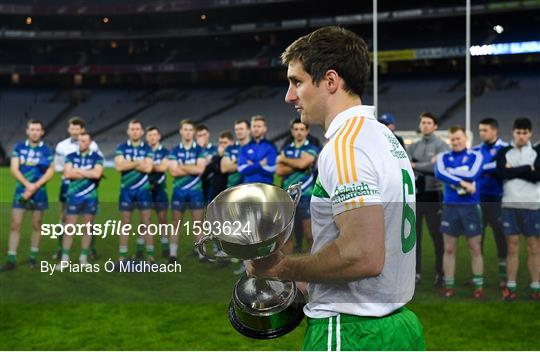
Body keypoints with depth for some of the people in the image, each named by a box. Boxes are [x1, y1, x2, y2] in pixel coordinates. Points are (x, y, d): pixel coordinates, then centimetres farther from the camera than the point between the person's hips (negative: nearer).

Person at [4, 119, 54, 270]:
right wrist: (28, 185, -17)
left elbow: (50, 172, -6)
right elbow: (14, 169, -4)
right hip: (21, 191, 1)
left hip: (39, 192, -1)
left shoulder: (46, 150, 0)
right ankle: (11, 259, 0)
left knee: (36, 225, 6)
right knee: (15, 225, -3)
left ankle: (33, 257, 17)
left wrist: (34, 187, -16)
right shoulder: (19, 147, 4)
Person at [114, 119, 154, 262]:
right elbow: (119, 166, -13)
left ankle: (150, 254, 5)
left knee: (146, 222, 1)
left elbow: (148, 168, -13)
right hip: (126, 190, 0)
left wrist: (129, 163, -11)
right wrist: (138, 162, -11)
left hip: (143, 190, 0)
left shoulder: (147, 149, 2)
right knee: (125, 223, 4)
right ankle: (122, 255, 9)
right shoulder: (121, 148, 2)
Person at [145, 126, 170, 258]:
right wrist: (156, 166, -13)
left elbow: (163, 167, -13)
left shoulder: (165, 152, 2)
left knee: (162, 219, 2)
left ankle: (165, 248, 7)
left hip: (159, 190, -1)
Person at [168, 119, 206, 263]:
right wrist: (192, 168, -10)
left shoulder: (200, 150, 2)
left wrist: (182, 166, -8)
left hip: (195, 191, -1)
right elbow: (173, 171, -8)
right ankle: (172, 253, 10)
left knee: (198, 222, 1)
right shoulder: (174, 151, 4)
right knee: (176, 222, 4)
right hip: (179, 191, 1)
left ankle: (200, 252, 8)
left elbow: (200, 169, -13)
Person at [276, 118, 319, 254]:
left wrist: (283, 159, -1)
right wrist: (297, 165, -10)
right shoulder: (286, 149, 12)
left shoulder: (312, 149, 1)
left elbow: (302, 163, -17)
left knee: (309, 233, -1)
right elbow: (279, 170, 0)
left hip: (305, 196, -4)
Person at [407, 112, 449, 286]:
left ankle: (440, 273, 9)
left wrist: (415, 166, -10)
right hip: (415, 194, 5)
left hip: (432, 195, -5)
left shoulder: (441, 145, -3)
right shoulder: (413, 147, 12)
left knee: (437, 236, 0)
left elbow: (437, 167, -19)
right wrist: (427, 166, -16)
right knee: (414, 235, 8)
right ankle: (415, 272, 17)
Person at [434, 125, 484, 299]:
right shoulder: (443, 157, 7)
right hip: (449, 206, 1)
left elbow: (473, 175, -16)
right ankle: (448, 286, 14)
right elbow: (439, 173, -14)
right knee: (449, 249, 5)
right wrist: (462, 182, -18)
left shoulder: (476, 156, 3)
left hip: (471, 207, -1)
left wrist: (450, 171, -8)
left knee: (475, 248, 4)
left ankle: (479, 286, 14)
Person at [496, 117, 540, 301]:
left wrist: (514, 170, -9)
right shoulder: (504, 152, 7)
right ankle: (511, 286, 7)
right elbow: (502, 172, -11)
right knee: (512, 246, 3)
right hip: (510, 205, 0)